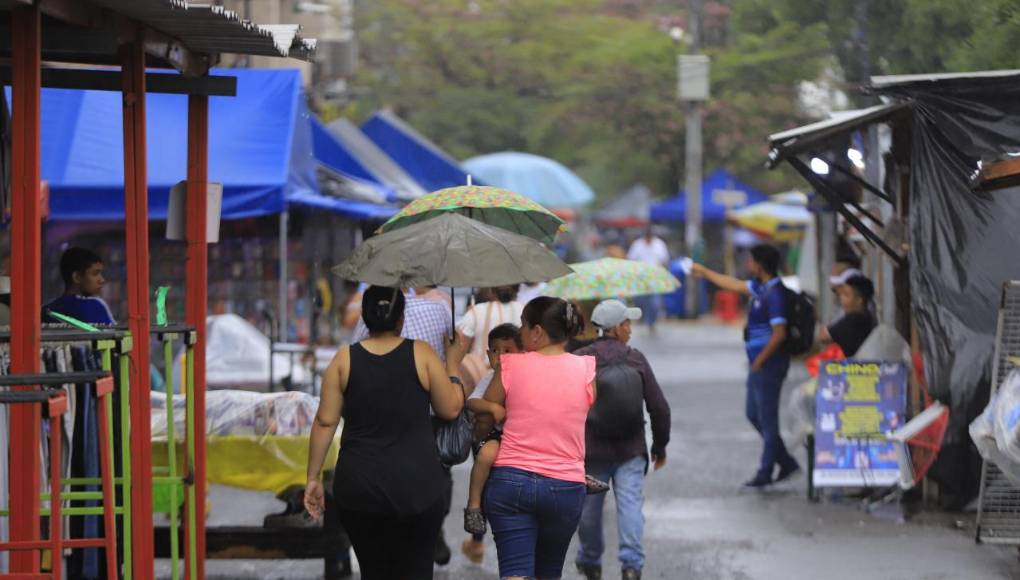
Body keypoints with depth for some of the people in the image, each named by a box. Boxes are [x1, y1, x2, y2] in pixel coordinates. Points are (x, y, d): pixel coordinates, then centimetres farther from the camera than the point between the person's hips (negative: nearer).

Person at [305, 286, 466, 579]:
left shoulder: (344, 360, -1)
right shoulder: (420, 354, -5)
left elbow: (325, 422, -2)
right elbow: (450, 409, 2)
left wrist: (313, 478, 4)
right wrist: (453, 364, 17)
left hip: (359, 486, 2)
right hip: (417, 485, -2)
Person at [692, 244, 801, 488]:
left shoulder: (774, 294, -19)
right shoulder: (762, 288, 10)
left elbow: (779, 334, -24)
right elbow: (735, 285, 28)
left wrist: (759, 362, -17)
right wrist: (704, 272, 36)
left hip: (769, 365, -10)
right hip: (760, 364, 10)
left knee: (767, 418, -1)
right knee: (755, 415, 15)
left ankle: (765, 473, 6)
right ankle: (786, 463, 20)